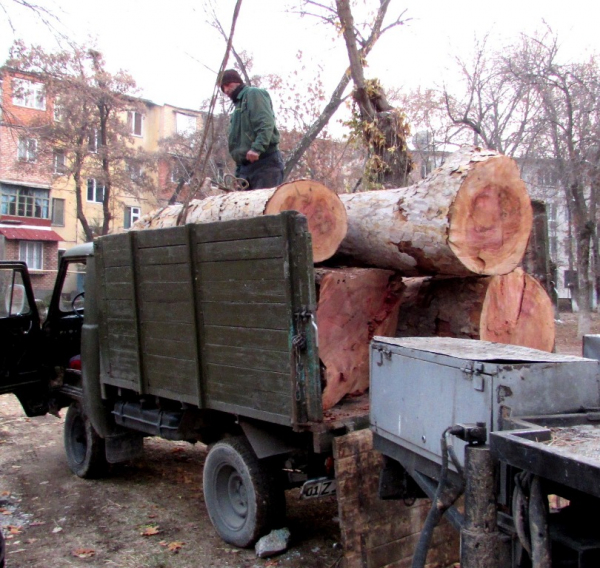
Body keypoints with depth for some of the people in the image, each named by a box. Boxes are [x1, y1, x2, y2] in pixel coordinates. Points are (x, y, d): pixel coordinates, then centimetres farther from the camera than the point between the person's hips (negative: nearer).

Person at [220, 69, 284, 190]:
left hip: (265, 163, -9)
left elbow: (266, 123, -15)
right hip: (245, 166, 9)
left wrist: (257, 148, -29)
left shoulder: (254, 94, 2)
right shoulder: (238, 104, 28)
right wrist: (238, 173, 20)